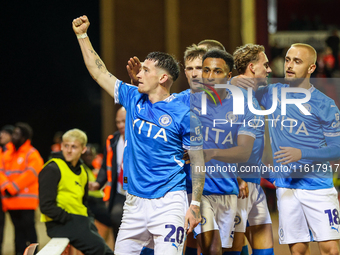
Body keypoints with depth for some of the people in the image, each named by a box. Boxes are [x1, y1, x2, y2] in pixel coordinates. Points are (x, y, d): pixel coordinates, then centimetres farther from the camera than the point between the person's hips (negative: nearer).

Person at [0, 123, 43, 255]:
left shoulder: (32, 154, -5)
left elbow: (31, 174, -14)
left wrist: (12, 188, -16)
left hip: (26, 201, -6)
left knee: (28, 228, -5)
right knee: (18, 229, 10)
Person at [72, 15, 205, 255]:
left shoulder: (184, 114, -6)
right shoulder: (133, 99, 9)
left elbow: (198, 162, -4)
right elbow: (99, 72, 18)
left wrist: (195, 205, -10)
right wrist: (82, 34, 17)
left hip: (168, 203, -6)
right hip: (134, 203, 6)